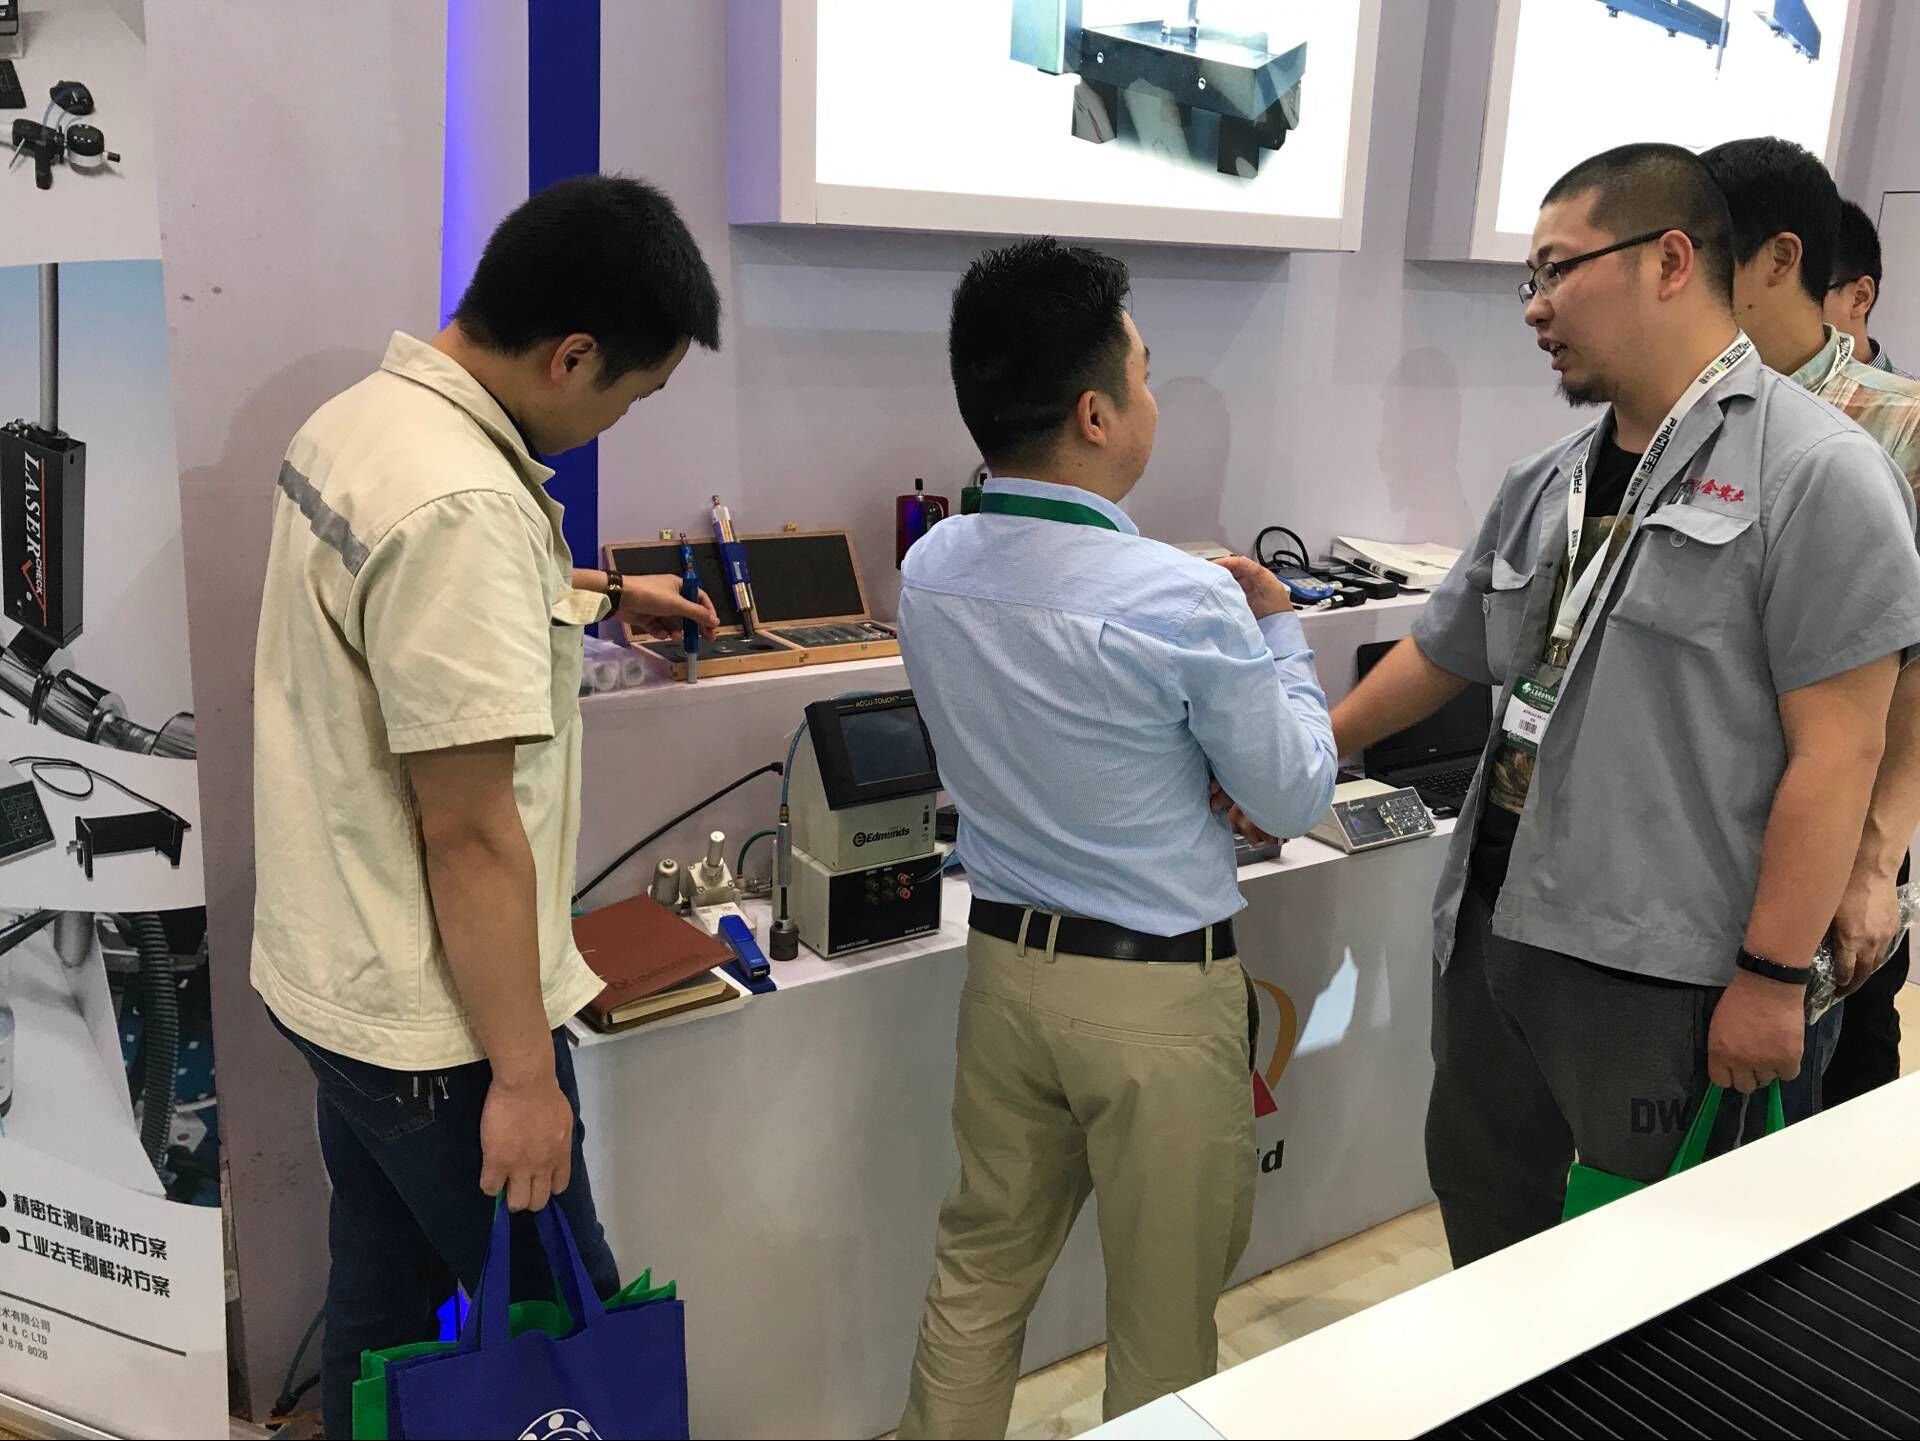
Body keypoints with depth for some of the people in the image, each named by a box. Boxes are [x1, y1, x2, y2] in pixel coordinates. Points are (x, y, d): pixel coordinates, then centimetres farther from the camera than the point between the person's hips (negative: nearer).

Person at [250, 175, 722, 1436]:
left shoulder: (360, 415, 4)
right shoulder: (461, 504, -27)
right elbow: (469, 833, -25)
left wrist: (595, 591, 36)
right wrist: (524, 1074, -16)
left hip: (338, 974, 9)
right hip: (431, 1017, -9)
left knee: (382, 1304, 23)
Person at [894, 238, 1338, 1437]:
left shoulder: (928, 570, -5)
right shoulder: (1183, 602, -24)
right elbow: (1295, 798, -10)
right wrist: (1278, 632, 3)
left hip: (1007, 962, 6)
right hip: (1158, 993, -5)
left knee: (980, 1273, 22)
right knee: (1163, 1323, 15)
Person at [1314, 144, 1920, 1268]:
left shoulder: (1814, 473, -12)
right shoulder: (1549, 483, 10)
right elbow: (1438, 654, 19)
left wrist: (1772, 977, -16)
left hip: (1659, 970, -7)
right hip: (1494, 926, 7)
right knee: (1483, 1210, 21)